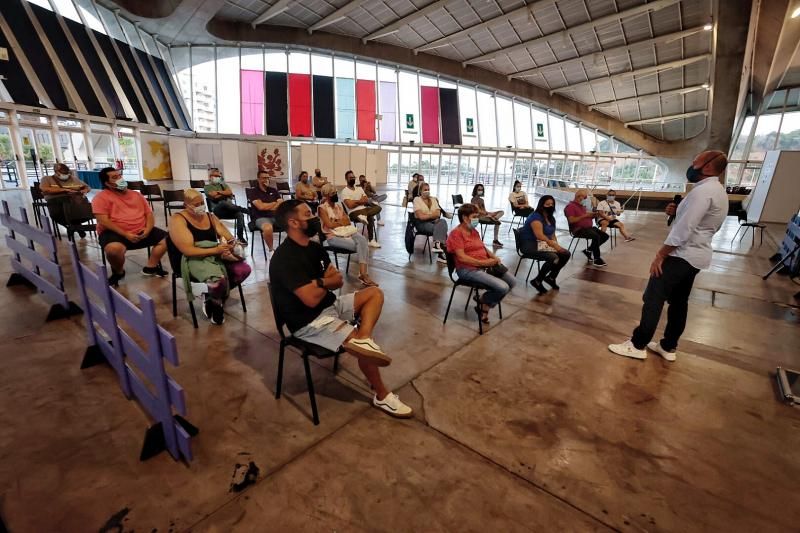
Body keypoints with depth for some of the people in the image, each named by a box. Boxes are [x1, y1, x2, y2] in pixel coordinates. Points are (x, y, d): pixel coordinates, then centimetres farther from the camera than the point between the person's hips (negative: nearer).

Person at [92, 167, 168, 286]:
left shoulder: (136, 195, 15)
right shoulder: (101, 197, -3)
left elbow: (149, 214, 12)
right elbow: (103, 221, -13)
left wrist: (148, 229, -8)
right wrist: (125, 234, -20)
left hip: (141, 232, 6)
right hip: (116, 233, -5)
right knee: (114, 249, -37)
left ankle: (151, 267, 5)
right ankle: (118, 272, -3)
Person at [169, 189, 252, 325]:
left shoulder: (210, 216, 16)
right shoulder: (178, 219, -4)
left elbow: (229, 237, 10)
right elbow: (187, 250, -15)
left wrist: (230, 245, -16)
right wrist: (216, 250, -24)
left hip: (217, 256, 6)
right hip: (195, 260, -6)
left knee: (244, 269, -19)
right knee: (218, 280, -35)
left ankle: (216, 295, 5)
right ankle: (215, 304, 3)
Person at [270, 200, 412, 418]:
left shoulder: (314, 247, 7)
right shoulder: (285, 258, -21)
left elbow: (339, 280, 6)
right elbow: (311, 299, -27)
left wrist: (319, 282, -15)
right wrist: (326, 281, -6)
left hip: (329, 305, 9)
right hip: (309, 322, -9)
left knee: (374, 293, -1)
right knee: (363, 350, -17)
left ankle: (363, 339, -25)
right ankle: (382, 396, 7)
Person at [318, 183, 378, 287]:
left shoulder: (339, 205, 19)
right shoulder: (322, 208, 0)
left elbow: (348, 221, 11)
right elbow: (329, 225, -12)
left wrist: (337, 222, -3)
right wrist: (342, 221, 1)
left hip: (347, 231, 6)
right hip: (333, 236, -6)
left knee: (362, 240, -27)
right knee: (360, 245, -27)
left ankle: (363, 273, -34)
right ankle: (363, 274, -16)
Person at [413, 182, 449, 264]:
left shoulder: (433, 199, 15)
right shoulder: (417, 200, 1)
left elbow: (438, 214, 1)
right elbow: (421, 216, -11)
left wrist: (426, 215, -12)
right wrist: (432, 215, -4)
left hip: (434, 221, 4)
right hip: (422, 223, -4)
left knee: (443, 221, -30)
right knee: (440, 228, -29)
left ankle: (436, 244, -35)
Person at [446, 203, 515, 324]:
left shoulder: (474, 231, 16)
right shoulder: (456, 233, -12)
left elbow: (483, 248, 20)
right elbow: (461, 257, -20)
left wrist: (494, 257, 0)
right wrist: (482, 262, -22)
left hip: (486, 265, 9)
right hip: (468, 269, -9)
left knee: (512, 282, 0)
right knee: (503, 287, -21)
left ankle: (485, 305, 11)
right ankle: (483, 302, 8)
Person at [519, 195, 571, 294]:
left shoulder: (551, 218, 14)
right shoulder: (536, 217, -16)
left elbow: (552, 235, 16)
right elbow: (540, 236, -26)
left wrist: (556, 245, -4)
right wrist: (554, 245, -26)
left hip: (544, 244, 9)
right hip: (530, 245, -9)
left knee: (566, 254, -3)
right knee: (554, 258, -28)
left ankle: (551, 277, 14)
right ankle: (537, 281, -11)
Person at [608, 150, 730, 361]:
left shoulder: (703, 191, -18)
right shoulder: (719, 192, 15)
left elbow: (683, 230, -23)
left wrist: (660, 255, -19)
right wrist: (677, 212, 7)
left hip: (682, 255, -10)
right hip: (697, 256, 10)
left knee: (653, 299, -5)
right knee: (679, 302, 14)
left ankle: (637, 345, 3)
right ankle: (669, 347, 23)